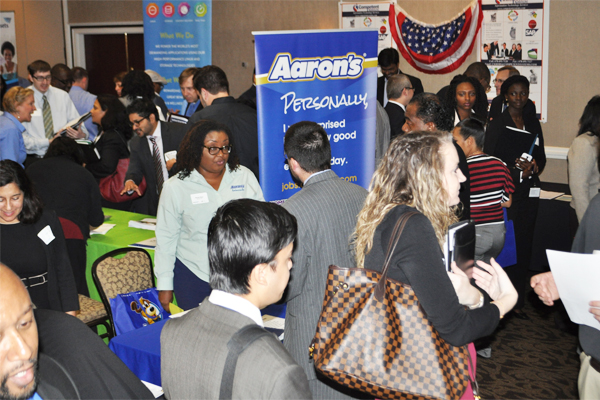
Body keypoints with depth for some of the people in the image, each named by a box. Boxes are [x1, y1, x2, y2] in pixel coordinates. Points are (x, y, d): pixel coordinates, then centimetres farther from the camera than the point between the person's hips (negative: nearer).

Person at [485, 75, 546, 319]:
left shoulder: (533, 123, 14)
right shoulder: (496, 125, -2)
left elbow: (541, 156, 18)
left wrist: (534, 167, -4)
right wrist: (516, 171, -14)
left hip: (529, 192, 5)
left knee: (523, 246, 5)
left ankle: (517, 301, 13)